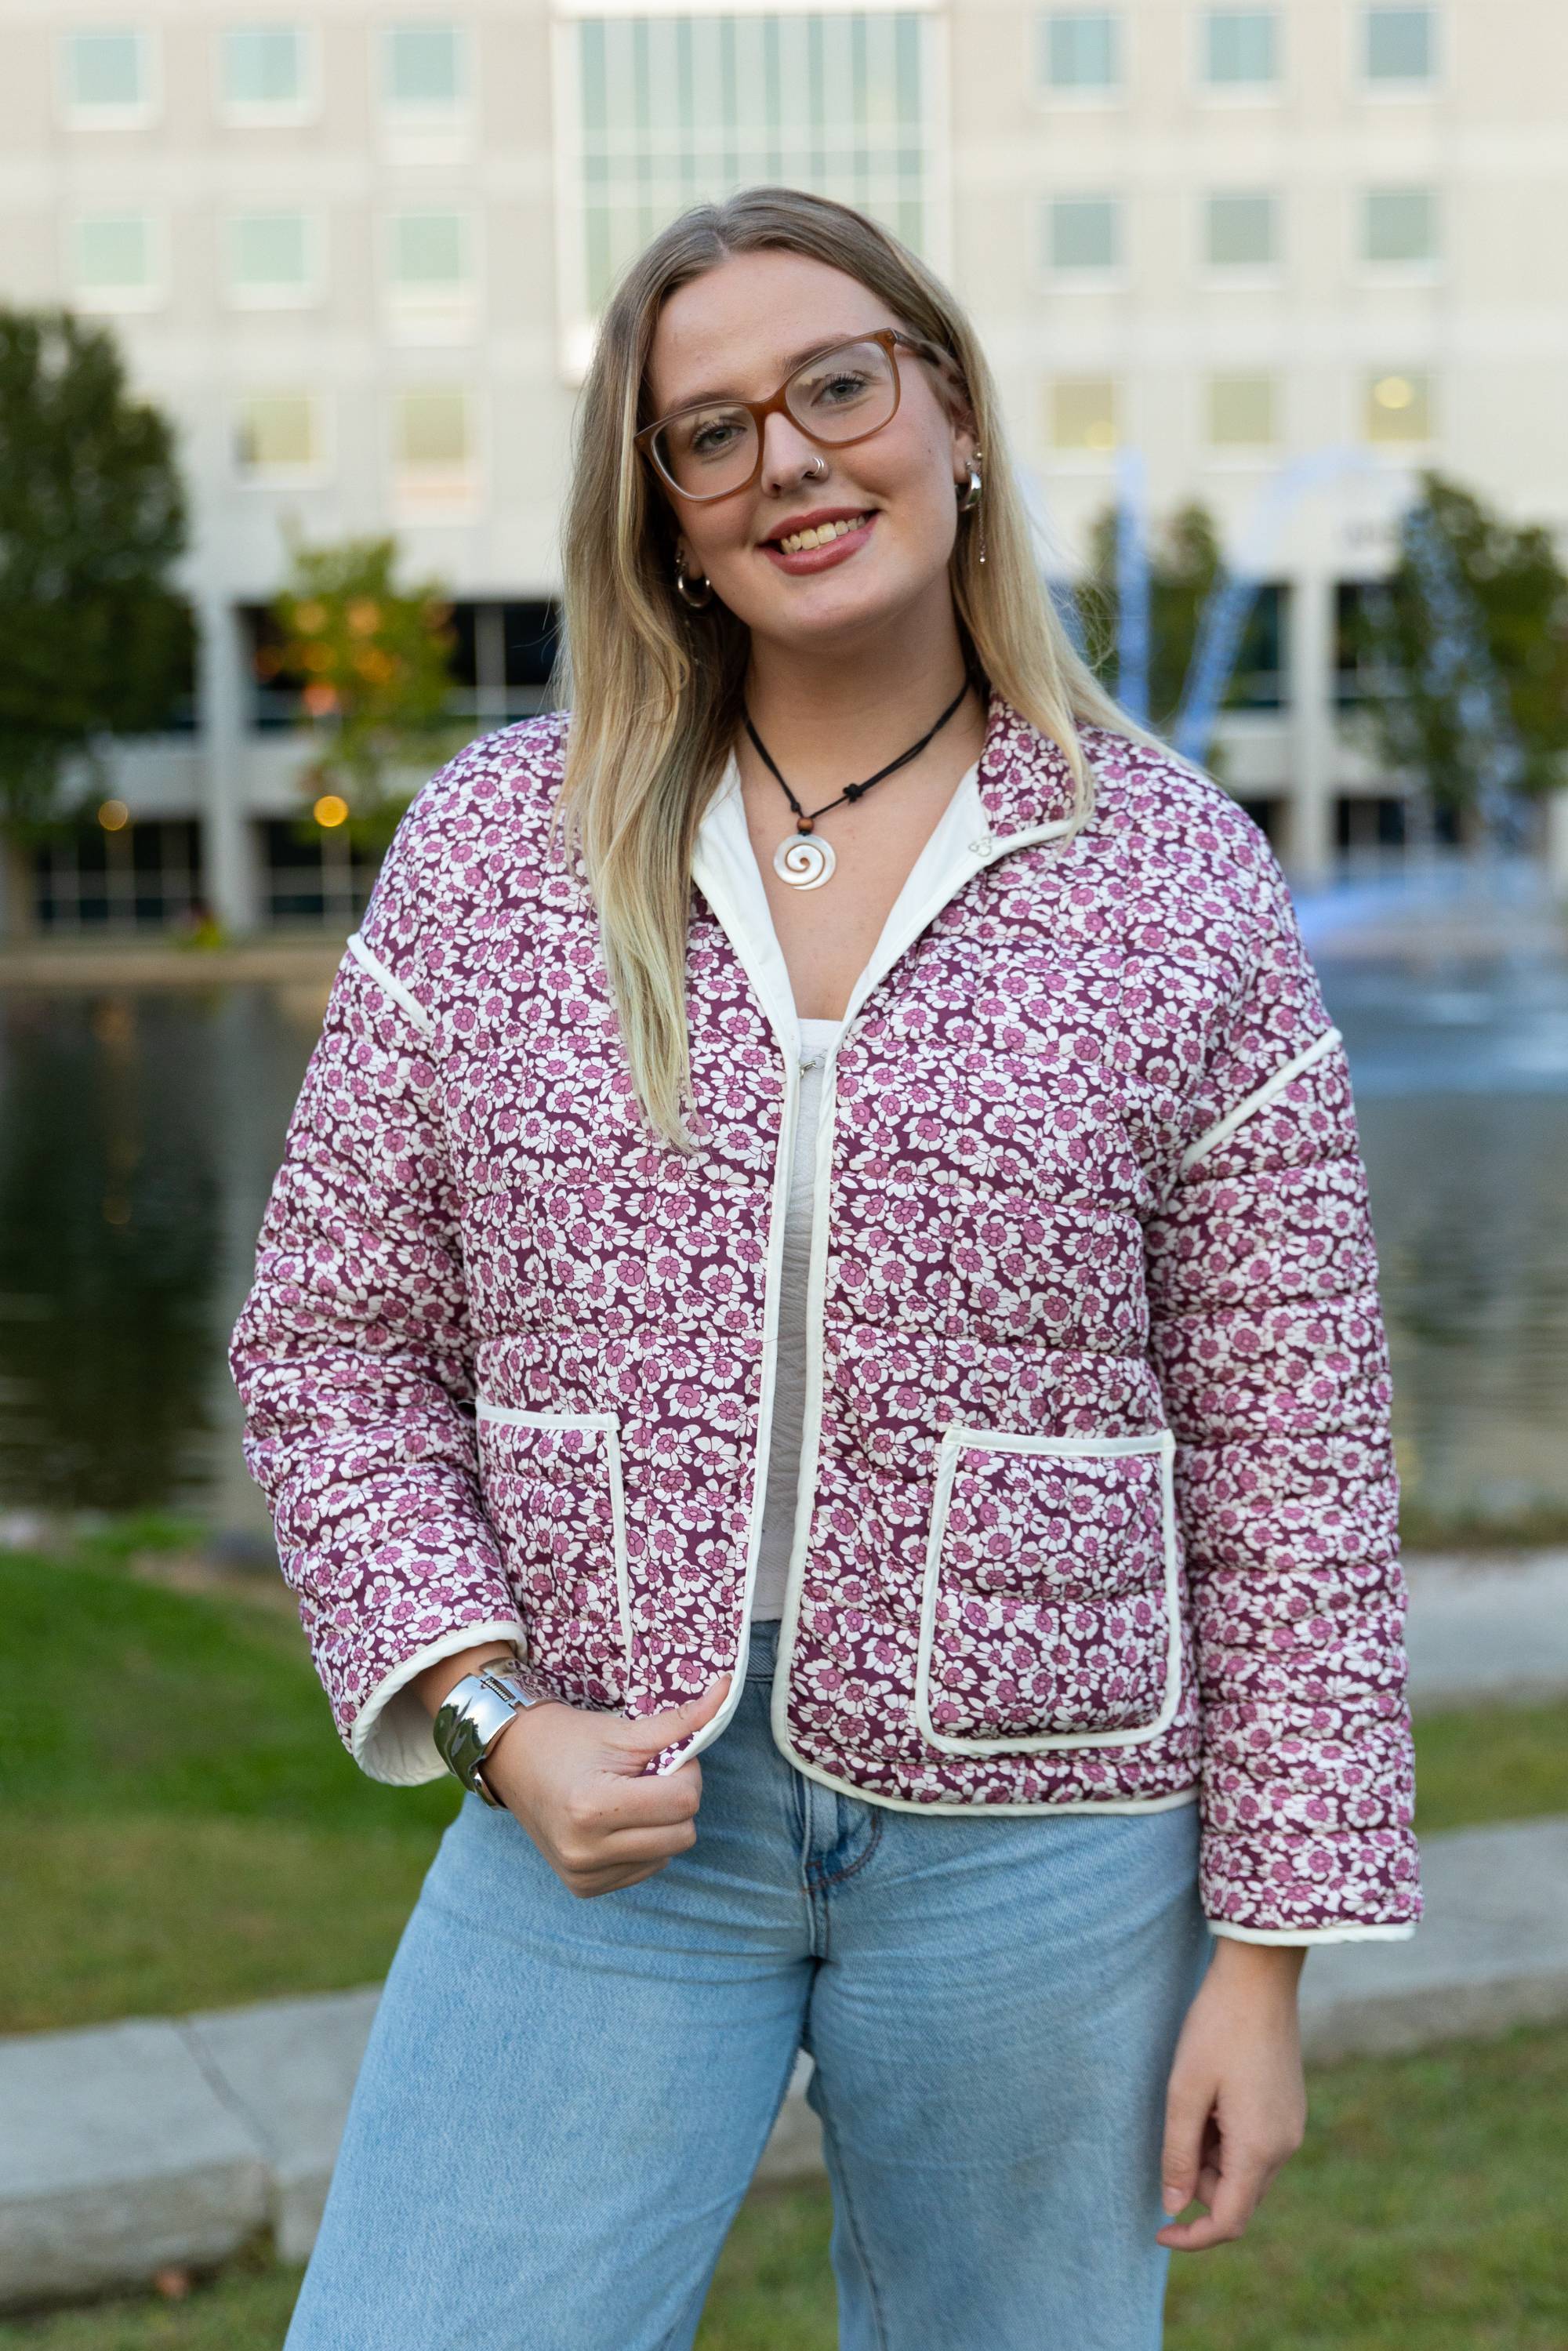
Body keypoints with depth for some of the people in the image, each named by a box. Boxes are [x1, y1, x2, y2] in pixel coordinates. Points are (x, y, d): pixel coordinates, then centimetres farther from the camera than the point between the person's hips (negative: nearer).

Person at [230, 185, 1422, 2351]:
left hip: (1037, 1843, 0)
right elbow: (335, 1344, 5)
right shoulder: (493, 848, 1)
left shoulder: (1181, 879, -3)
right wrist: (490, 1716, -8)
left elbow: (1289, 1454, -1)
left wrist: (1269, 1953, -2)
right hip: (599, 1816, 1)